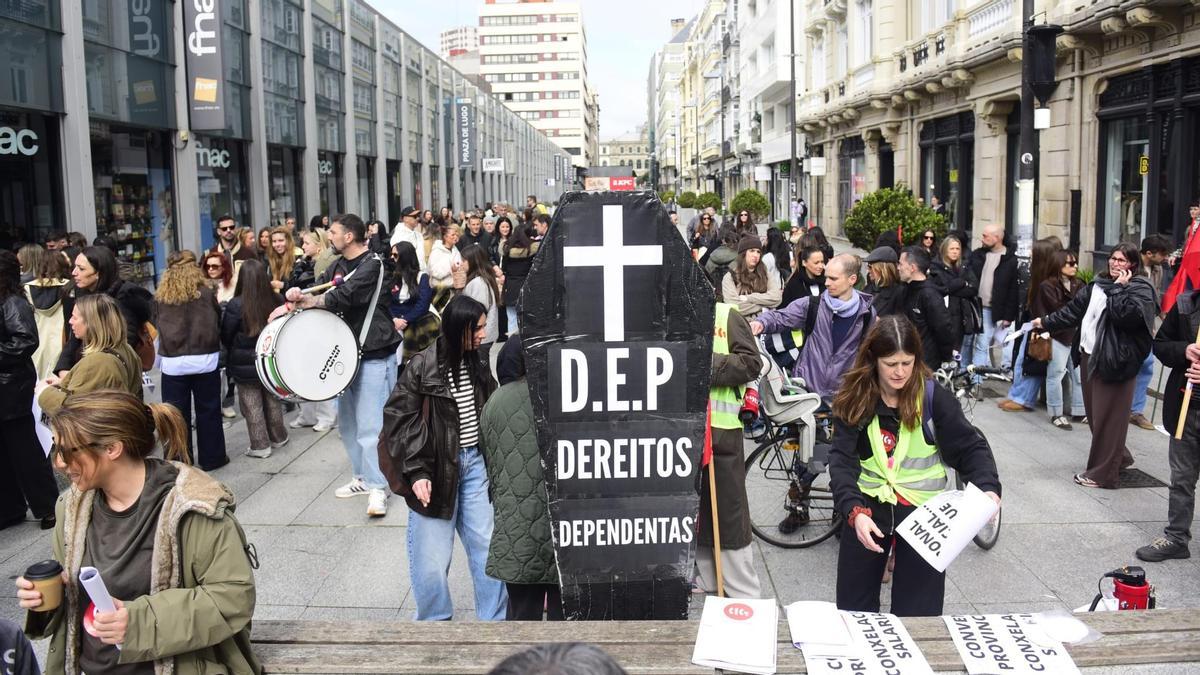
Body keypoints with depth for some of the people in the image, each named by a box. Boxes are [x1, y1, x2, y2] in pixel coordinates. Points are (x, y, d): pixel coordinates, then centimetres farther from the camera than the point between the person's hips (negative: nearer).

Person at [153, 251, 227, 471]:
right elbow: (218, 323, 5)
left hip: (172, 363, 1)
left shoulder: (160, 298, -2)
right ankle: (211, 458, 16)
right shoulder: (206, 294, -4)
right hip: (205, 360, -1)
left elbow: (156, 327, 5)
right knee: (208, 411, 9)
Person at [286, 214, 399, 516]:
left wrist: (306, 301, -14)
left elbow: (346, 295, -23)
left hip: (375, 355, -9)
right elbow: (318, 289, 5)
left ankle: (377, 487, -5)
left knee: (369, 423, -10)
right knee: (347, 421, 14)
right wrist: (297, 295, -17)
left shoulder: (372, 265, -12)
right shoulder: (338, 266, 14)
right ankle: (363, 477, 26)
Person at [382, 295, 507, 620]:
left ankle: (494, 618, 22)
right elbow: (400, 420, -12)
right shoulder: (421, 367, -12)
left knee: (487, 544, 8)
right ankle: (434, 621, 23)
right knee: (432, 554, 2)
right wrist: (416, 472, -17)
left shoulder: (477, 365, 6)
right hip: (436, 467, -5)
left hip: (474, 461, 5)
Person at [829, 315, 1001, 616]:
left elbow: (971, 448, -6)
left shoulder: (934, 398, -11)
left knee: (917, 614, 6)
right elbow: (842, 461, -14)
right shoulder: (854, 400, -8)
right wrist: (854, 511, -29)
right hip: (867, 511, 2)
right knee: (852, 609, 15)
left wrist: (988, 488, -26)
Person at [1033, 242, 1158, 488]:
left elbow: (1125, 315, -23)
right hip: (1089, 356, 8)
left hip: (1115, 360, -8)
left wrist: (1119, 288, -14)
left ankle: (1103, 473, 7)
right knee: (1094, 413, 15)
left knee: (1108, 417, -2)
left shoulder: (1140, 289, -7)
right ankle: (1118, 457, 34)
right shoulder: (1098, 285, 14)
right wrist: (1046, 322, 17)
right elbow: (1073, 309, 19)